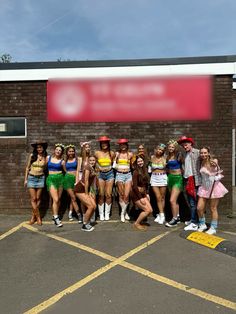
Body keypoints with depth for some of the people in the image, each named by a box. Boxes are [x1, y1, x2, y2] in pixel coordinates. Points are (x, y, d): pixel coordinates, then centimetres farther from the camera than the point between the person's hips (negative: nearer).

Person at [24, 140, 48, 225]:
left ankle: (33, 216, 20)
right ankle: (38, 217, 7)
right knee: (33, 199, -2)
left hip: (41, 178, 1)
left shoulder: (45, 157, -2)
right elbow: (27, 167, 3)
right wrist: (25, 179, 2)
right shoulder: (32, 155, -4)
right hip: (31, 178, -1)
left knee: (38, 198, 5)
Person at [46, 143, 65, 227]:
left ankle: (55, 215, 24)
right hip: (51, 179, -2)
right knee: (55, 199, -12)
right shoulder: (48, 158, 5)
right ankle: (56, 218, -3)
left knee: (58, 199, 6)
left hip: (60, 179, 2)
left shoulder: (62, 161, 3)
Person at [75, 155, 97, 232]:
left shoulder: (93, 169, 9)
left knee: (94, 206, 3)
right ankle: (84, 225, 5)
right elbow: (86, 181, -17)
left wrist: (88, 193, 5)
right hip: (80, 189, -8)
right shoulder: (88, 167, -16)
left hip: (86, 189, 8)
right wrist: (86, 194, -13)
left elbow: (90, 182, 10)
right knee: (90, 206, -10)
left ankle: (87, 222, 20)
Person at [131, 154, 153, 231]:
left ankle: (139, 222, 20)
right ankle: (136, 224, 7)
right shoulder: (136, 172, -17)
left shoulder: (145, 170, 4)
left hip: (143, 193, 7)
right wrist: (141, 198, -16)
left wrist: (146, 194, 8)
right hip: (136, 194, -7)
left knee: (150, 210, 3)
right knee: (147, 210, -9)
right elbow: (134, 186, -18)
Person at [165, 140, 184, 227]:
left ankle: (174, 220, 3)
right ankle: (177, 217, 29)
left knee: (172, 200, -11)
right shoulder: (168, 156, 9)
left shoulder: (179, 156, -9)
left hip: (177, 178, -7)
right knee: (175, 200, 16)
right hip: (170, 178, 7)